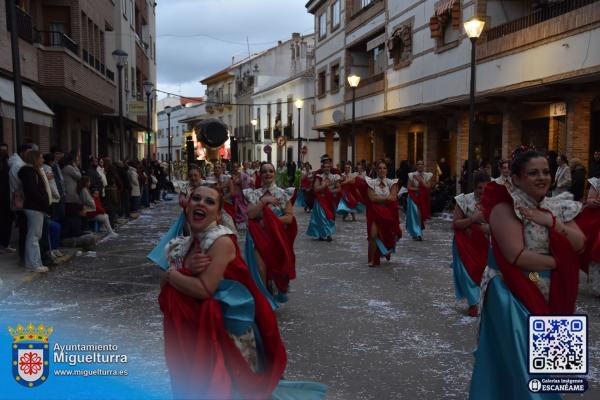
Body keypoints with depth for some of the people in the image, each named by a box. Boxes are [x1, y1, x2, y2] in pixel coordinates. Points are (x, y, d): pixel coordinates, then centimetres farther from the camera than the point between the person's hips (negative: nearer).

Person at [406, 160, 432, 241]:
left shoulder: (428, 175, 2)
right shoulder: (412, 175, -1)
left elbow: (428, 186, -7)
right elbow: (409, 187, -3)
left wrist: (421, 180, -15)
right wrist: (417, 189, -15)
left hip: (424, 198, 2)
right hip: (414, 197, -2)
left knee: (422, 214, 6)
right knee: (415, 214, -11)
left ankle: (419, 233, 22)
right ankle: (416, 233, -6)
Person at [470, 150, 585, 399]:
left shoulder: (555, 207, 7)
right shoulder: (505, 208, -15)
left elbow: (579, 244, -2)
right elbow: (516, 256, -23)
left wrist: (551, 221, -16)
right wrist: (559, 262, -12)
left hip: (549, 295, 7)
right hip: (514, 295, -7)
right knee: (519, 362, 1)